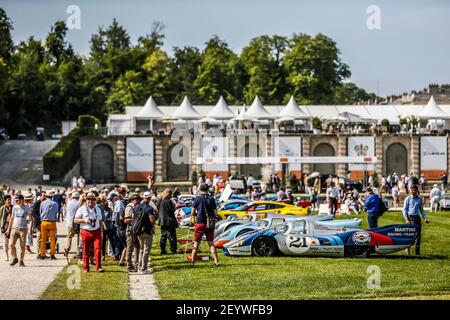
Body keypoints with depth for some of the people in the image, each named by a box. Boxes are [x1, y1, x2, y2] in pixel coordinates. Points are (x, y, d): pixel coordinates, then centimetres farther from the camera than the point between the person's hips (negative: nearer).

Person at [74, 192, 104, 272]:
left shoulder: (97, 209, 14)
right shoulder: (81, 209, 3)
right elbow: (75, 220, 1)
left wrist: (101, 232, 13)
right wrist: (84, 220, -15)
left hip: (96, 232, 2)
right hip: (86, 232, -2)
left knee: (98, 249, -11)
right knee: (86, 251, 2)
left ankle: (98, 267, -10)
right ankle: (85, 268, 13)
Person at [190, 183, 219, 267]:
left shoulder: (197, 199, -6)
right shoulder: (211, 199, 1)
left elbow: (193, 213, -4)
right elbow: (215, 212, 4)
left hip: (200, 223, -2)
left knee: (196, 244, 7)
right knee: (211, 243, 10)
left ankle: (192, 262, 8)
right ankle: (216, 261, 1)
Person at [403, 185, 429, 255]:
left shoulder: (419, 199, 10)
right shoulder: (408, 199, 1)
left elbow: (421, 210, 19)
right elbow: (404, 209, 0)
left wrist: (425, 218, 7)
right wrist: (406, 219, -10)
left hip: (417, 218, 3)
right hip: (410, 217, -3)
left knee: (418, 234, 1)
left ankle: (417, 251, 7)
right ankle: (407, 248, 11)